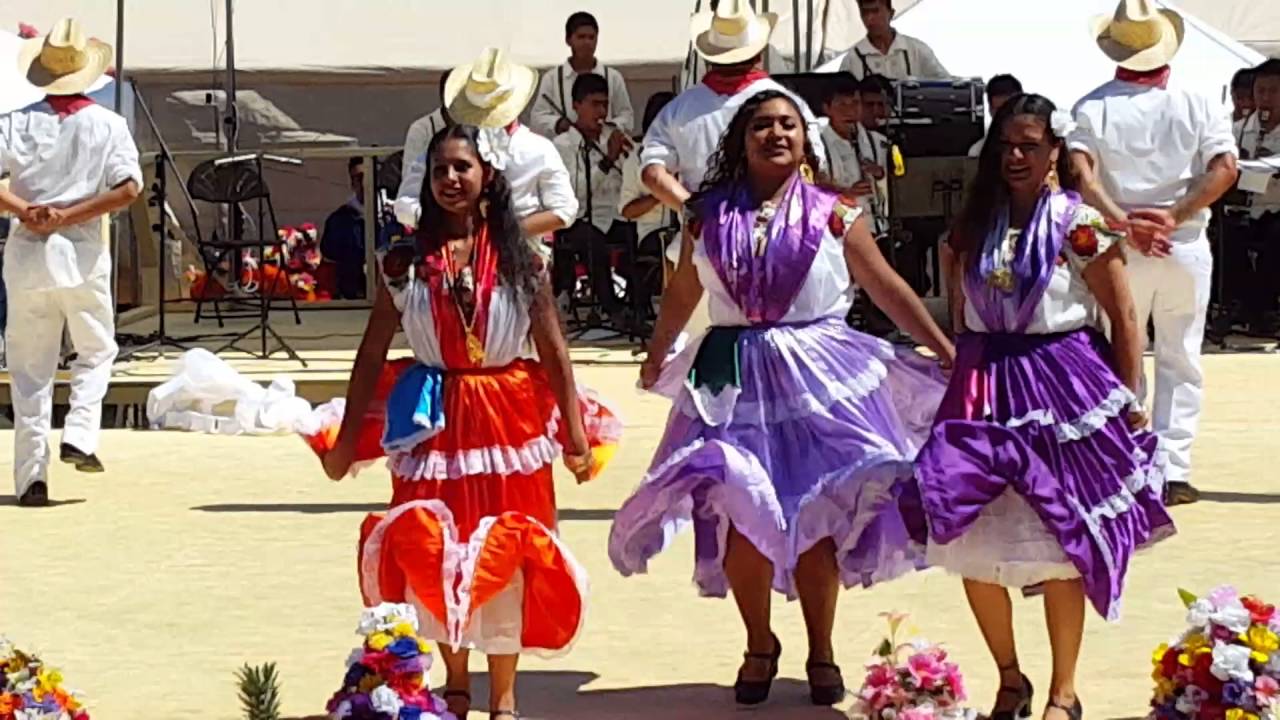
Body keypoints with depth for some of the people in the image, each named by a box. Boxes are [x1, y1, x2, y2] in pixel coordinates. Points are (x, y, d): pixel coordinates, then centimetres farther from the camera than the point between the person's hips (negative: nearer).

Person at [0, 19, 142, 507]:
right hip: (83, 253, -1)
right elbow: (128, 189, -12)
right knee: (96, 351, 20)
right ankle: (79, 437, -1)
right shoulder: (107, 125, -1)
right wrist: (67, 216, -11)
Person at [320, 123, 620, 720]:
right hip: (433, 422, 1)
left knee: (502, 555, 4)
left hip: (508, 419, -1)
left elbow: (553, 351, -1)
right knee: (432, 551, 4)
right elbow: (372, 354, 3)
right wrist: (347, 437, 2)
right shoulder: (404, 262, 0)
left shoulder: (520, 260, -1)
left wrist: (575, 434, -5)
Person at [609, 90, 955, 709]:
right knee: (737, 512, -3)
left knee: (817, 516, 1)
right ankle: (759, 646, 16)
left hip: (819, 377, -1)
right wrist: (656, 355, 31)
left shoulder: (835, 217, 2)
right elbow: (682, 293, 21)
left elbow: (888, 289, 4)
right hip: (733, 379, 1)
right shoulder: (709, 216, 7)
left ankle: (821, 652, 16)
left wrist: (945, 351, 1)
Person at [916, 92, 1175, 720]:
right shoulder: (973, 225, 8)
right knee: (970, 542, 2)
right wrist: (960, 376, 10)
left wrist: (1129, 401, -5)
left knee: (1060, 543, 1)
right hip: (983, 389, 4)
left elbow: (1124, 318, -3)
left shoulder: (1082, 226, -6)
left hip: (1061, 389, -4)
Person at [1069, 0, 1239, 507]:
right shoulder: (1198, 104, 1)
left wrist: (1120, 221, -22)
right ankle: (1173, 471, 2)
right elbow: (1225, 169, -11)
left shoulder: (1093, 107, -1)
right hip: (1186, 247, 0)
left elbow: (1079, 169, -17)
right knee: (1180, 361, 7)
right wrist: (1174, 216, -15)